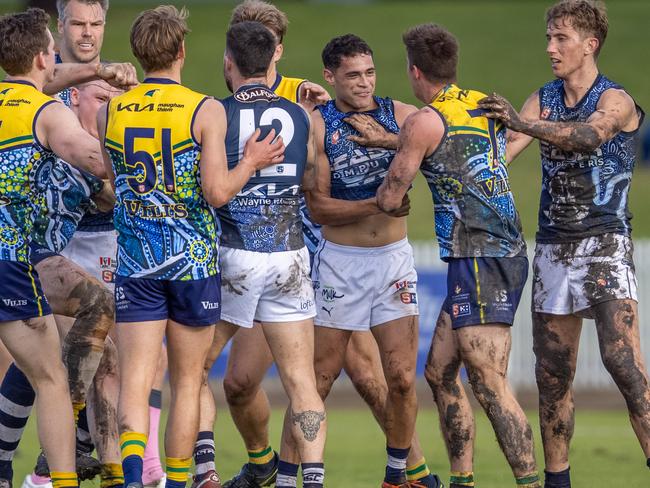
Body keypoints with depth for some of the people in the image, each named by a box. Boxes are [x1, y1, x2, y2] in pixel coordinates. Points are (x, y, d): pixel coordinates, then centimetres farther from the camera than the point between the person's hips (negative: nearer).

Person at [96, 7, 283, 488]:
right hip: (194, 261, -2)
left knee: (135, 381, -2)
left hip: (135, 264, 2)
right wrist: (251, 162, 2)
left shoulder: (109, 113, 2)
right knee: (188, 383, 11)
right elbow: (217, 192, -15)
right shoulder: (205, 110, -9)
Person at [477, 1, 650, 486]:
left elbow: (588, 135, -26)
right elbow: (503, 152, 5)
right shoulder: (544, 100, 13)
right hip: (554, 246, 6)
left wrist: (524, 123, -36)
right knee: (552, 374, 5)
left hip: (606, 245, -6)